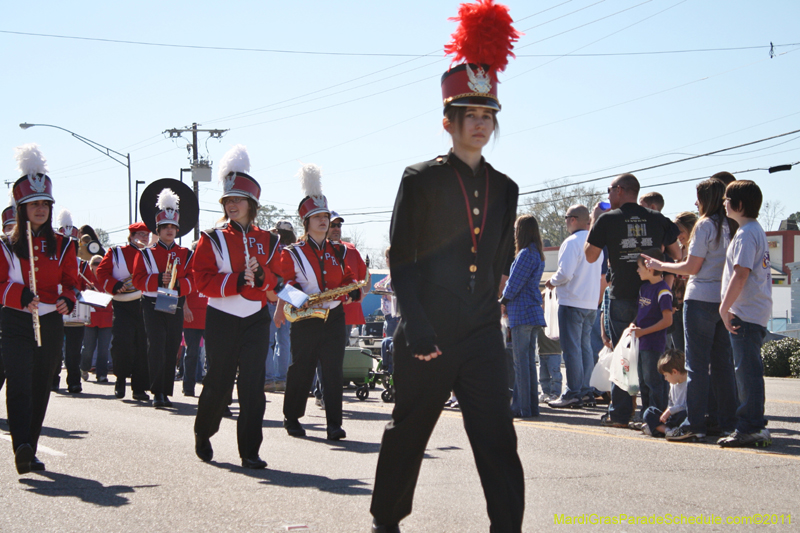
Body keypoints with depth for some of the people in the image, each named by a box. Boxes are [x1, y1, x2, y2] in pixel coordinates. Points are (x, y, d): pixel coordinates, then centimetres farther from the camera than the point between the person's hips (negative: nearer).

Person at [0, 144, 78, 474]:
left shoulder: (62, 245, 10)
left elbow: (70, 280, 11)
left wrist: (67, 300, -11)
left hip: (51, 323, 3)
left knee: (41, 386, 6)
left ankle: (29, 452, 14)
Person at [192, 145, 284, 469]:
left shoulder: (266, 241, 8)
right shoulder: (212, 239, -1)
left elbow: (275, 280, 9)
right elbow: (202, 280, -9)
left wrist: (261, 276, -14)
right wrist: (237, 280, -21)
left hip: (255, 320, 2)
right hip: (222, 320, -2)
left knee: (253, 385, -4)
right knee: (219, 383, 4)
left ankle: (250, 451, -2)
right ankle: (203, 434, 29)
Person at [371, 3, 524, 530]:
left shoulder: (504, 189, 10)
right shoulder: (421, 180, -3)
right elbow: (402, 260, -6)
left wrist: (487, 312, 13)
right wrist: (416, 325, -15)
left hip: (482, 336, 3)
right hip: (427, 336, -3)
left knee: (499, 441, -6)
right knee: (407, 433, 11)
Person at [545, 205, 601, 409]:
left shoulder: (572, 242, -14)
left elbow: (565, 273, -21)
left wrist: (552, 282, 0)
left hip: (572, 302, -8)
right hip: (591, 303, 8)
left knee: (571, 348, -5)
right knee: (585, 346, 12)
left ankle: (573, 394, -6)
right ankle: (586, 391, 13)